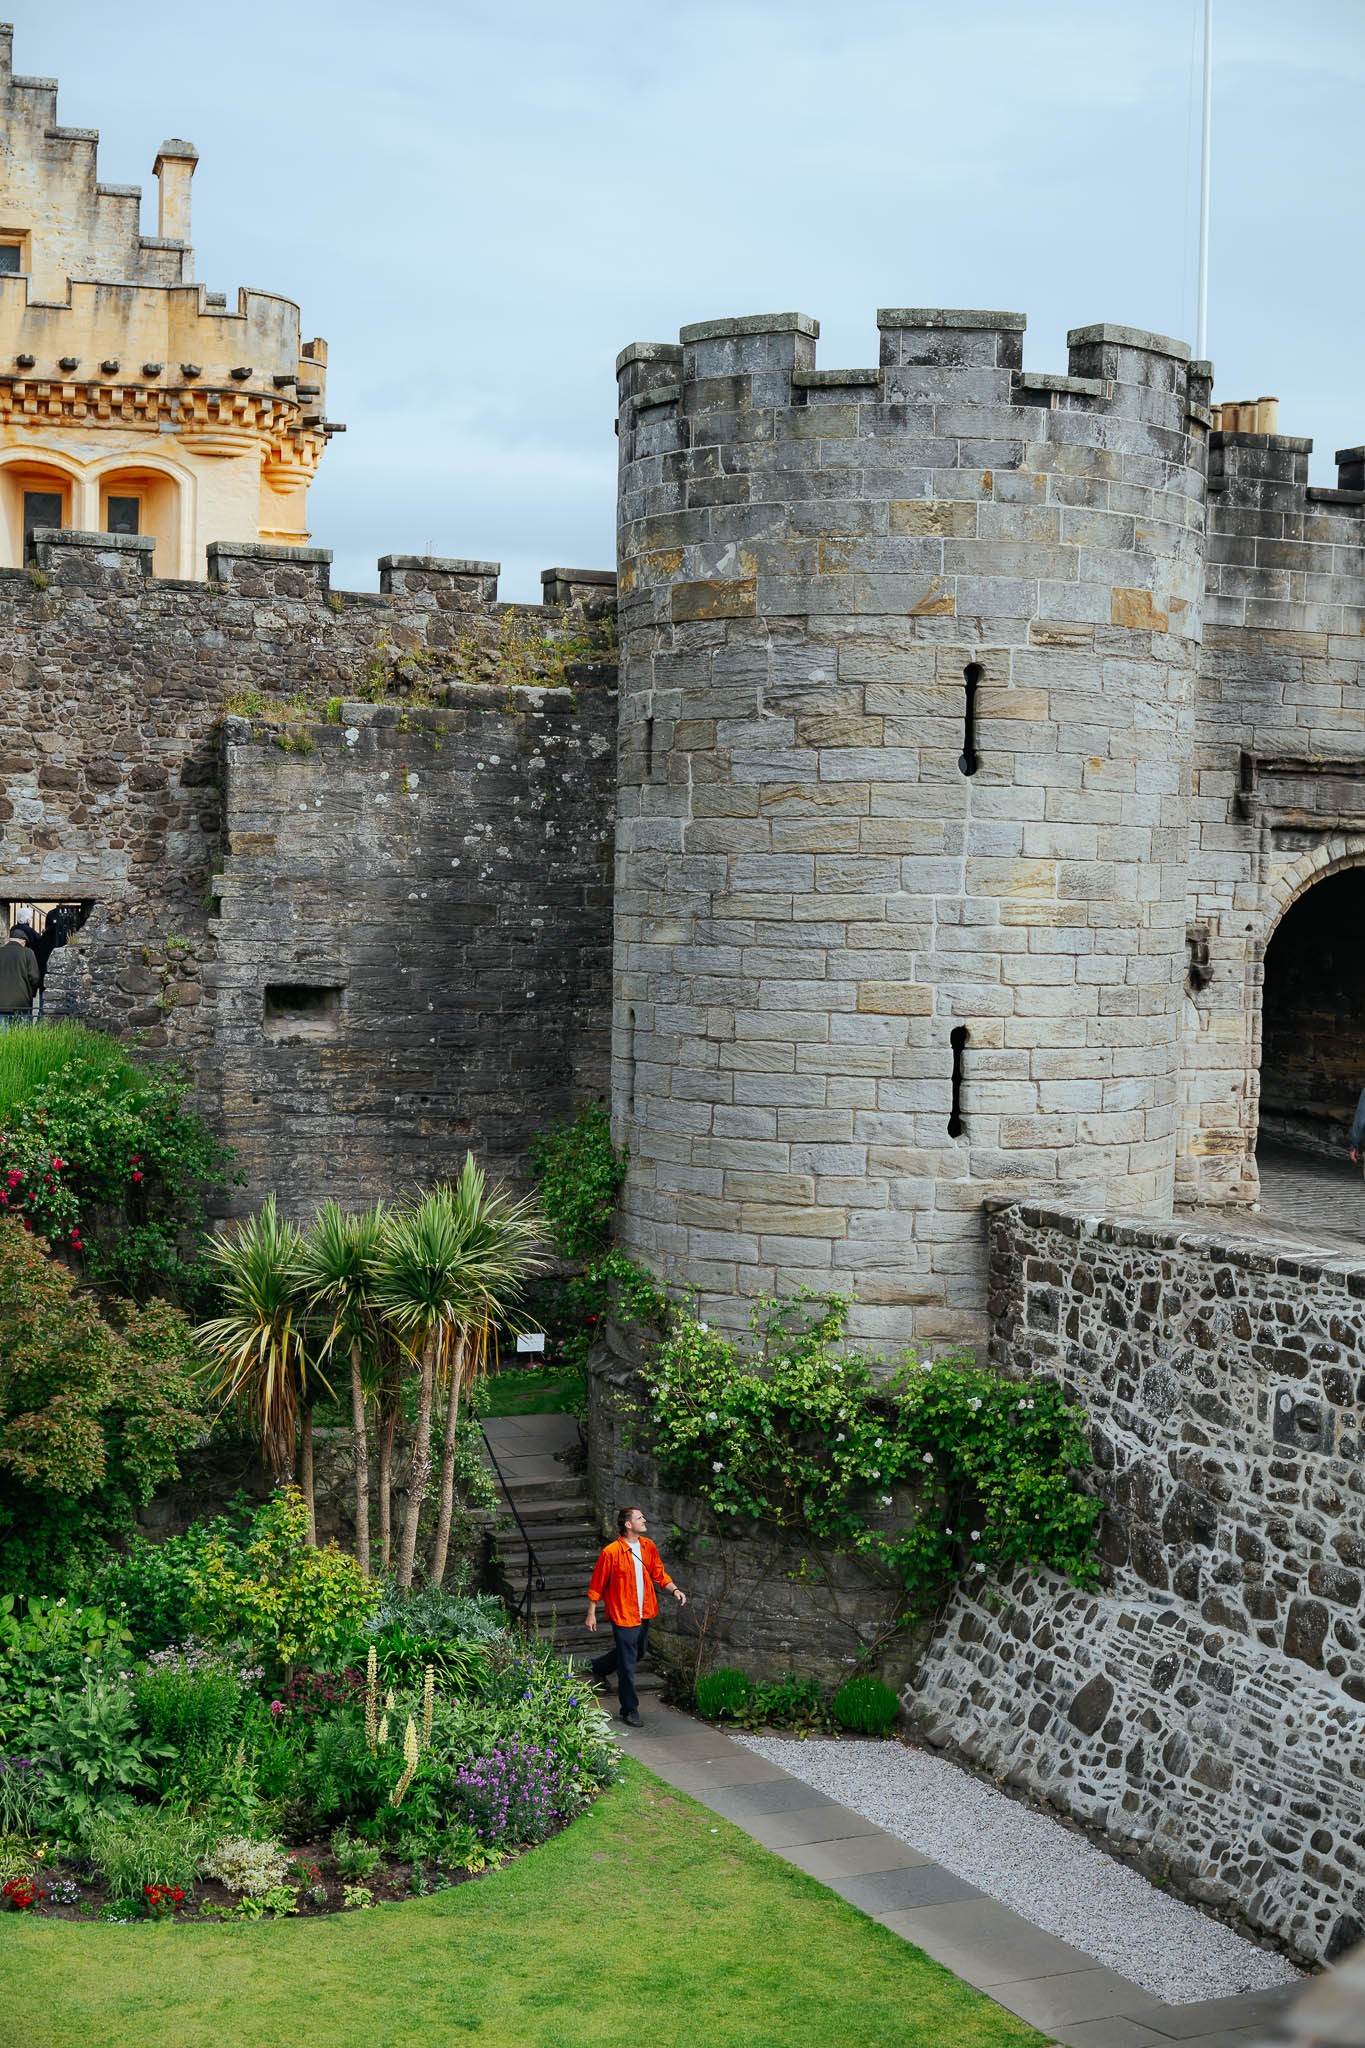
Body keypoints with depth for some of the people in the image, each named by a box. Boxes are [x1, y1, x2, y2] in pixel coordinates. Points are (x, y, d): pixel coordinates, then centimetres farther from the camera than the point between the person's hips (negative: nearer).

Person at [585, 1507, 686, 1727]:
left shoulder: (648, 1547, 2)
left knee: (638, 1652, 23)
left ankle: (598, 1667, 47)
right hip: (623, 1615, -7)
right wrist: (591, 1614, -8)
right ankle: (630, 1710, 11)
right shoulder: (612, 1552, -17)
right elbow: (597, 1585, -10)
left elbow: (659, 1573, 12)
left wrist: (674, 1589, -5)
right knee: (627, 1664, -1)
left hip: (644, 1612, 7)